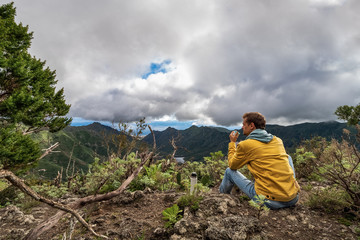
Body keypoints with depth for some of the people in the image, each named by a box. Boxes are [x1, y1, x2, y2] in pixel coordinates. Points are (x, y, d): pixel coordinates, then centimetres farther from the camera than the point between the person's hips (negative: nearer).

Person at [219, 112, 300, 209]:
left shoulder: (245, 145, -8)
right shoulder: (278, 140, 8)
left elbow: (232, 165, 9)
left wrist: (232, 142, 18)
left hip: (269, 201, -5)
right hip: (294, 199, 5)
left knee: (229, 171, 15)